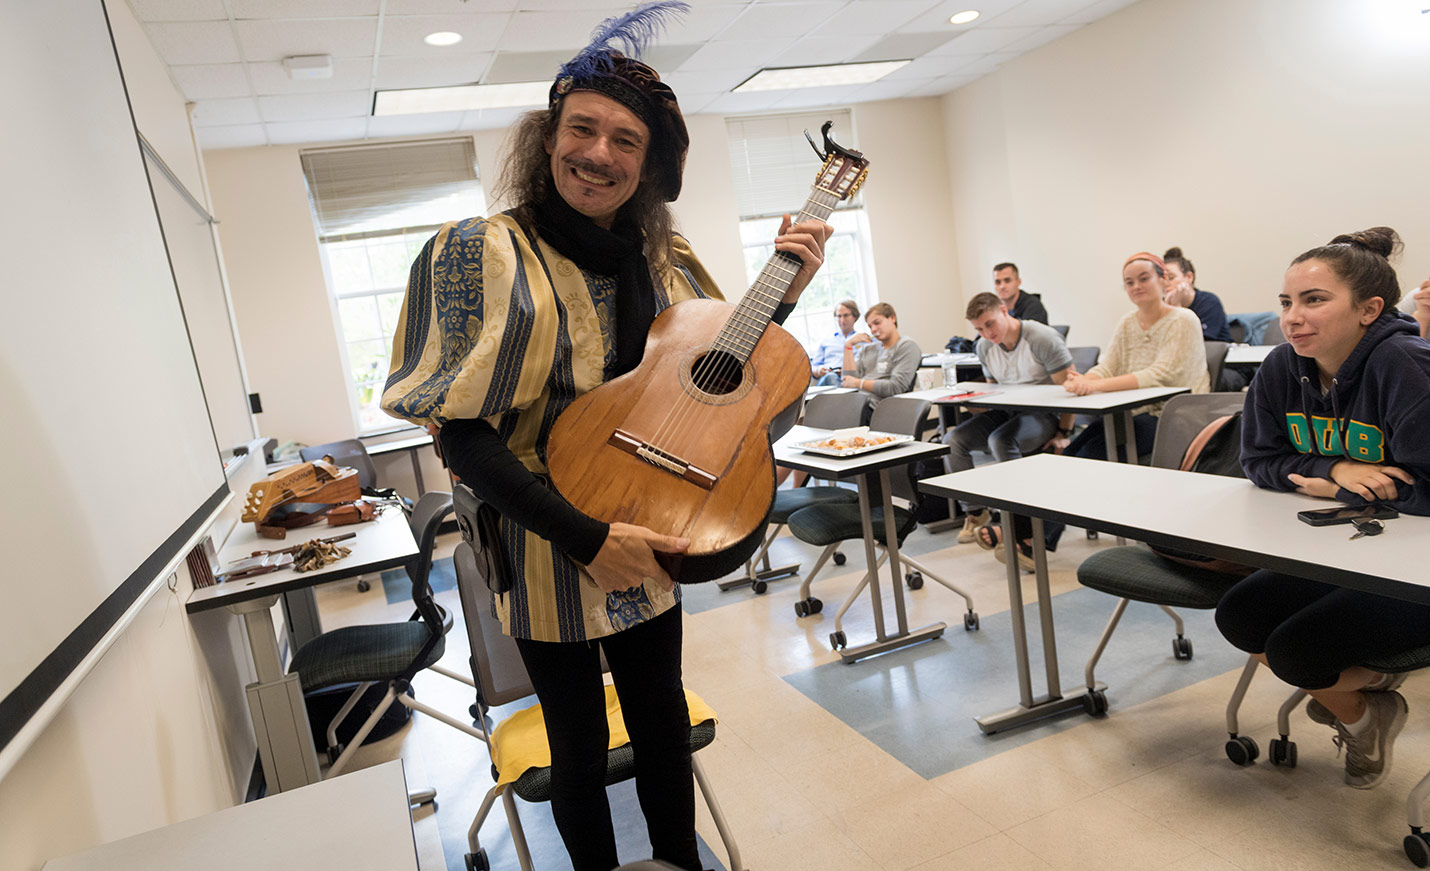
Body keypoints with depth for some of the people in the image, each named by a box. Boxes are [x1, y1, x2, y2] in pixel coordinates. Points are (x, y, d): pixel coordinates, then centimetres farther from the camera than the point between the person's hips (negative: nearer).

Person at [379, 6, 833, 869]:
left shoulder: (664, 258, 1)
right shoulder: (482, 253, -14)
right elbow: (463, 434, -18)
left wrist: (784, 288, -3)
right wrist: (585, 537, -22)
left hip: (646, 544, 5)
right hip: (547, 555, -4)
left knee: (664, 724, 20)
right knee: (581, 751, 13)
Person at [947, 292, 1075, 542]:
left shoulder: (1042, 339, -15)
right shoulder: (984, 347, 6)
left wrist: (1063, 432, -16)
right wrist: (979, 414, 2)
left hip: (1043, 415, -7)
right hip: (1005, 413, 7)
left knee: (1000, 440, -36)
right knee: (952, 440, -13)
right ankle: (975, 512, -1)